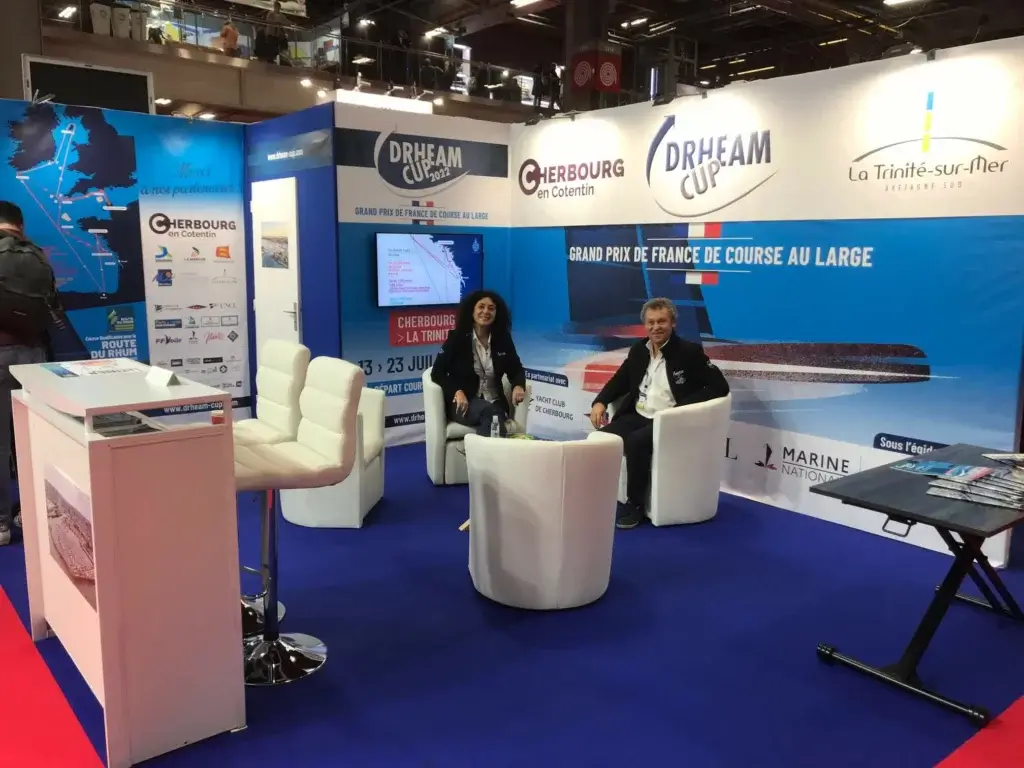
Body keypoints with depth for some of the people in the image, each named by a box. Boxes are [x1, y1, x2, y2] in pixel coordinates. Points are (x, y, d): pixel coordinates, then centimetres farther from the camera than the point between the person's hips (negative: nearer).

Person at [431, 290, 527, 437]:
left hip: (494, 403, 2)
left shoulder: (503, 340, 7)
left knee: (493, 419, -34)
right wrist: (457, 391, -22)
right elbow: (437, 372, -4)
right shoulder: (457, 338, -1)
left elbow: (516, 369, 12)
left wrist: (518, 386, -13)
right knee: (489, 412, -36)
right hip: (463, 404, -2)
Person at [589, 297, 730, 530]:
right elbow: (619, 381, 20)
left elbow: (720, 387, -11)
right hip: (638, 416, 5)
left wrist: (681, 407, -21)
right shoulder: (638, 350, 12)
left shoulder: (689, 352, -5)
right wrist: (600, 402, -1)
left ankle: (635, 504, -17)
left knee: (636, 441, -34)